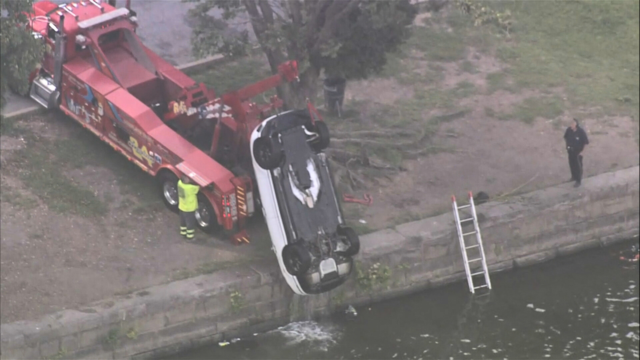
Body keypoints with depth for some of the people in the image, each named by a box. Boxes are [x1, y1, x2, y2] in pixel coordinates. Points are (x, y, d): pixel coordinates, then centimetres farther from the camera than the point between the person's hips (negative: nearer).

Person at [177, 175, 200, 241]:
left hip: (181, 207, 7)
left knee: (183, 221, 27)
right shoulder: (190, 188, -37)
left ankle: (183, 233, 46)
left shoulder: (180, 182, -14)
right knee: (190, 223, 15)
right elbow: (198, 187, -24)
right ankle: (190, 236, 30)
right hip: (189, 209, -7)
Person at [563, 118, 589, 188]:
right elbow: (565, 137, 7)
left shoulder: (581, 132, -26)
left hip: (578, 152, -5)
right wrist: (567, 146, 7)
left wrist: (582, 151, -11)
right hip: (570, 150, 5)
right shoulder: (569, 130, -14)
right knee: (571, 164, 20)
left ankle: (579, 181, 20)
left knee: (578, 166, 6)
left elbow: (586, 142, -15)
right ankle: (574, 177, 43)